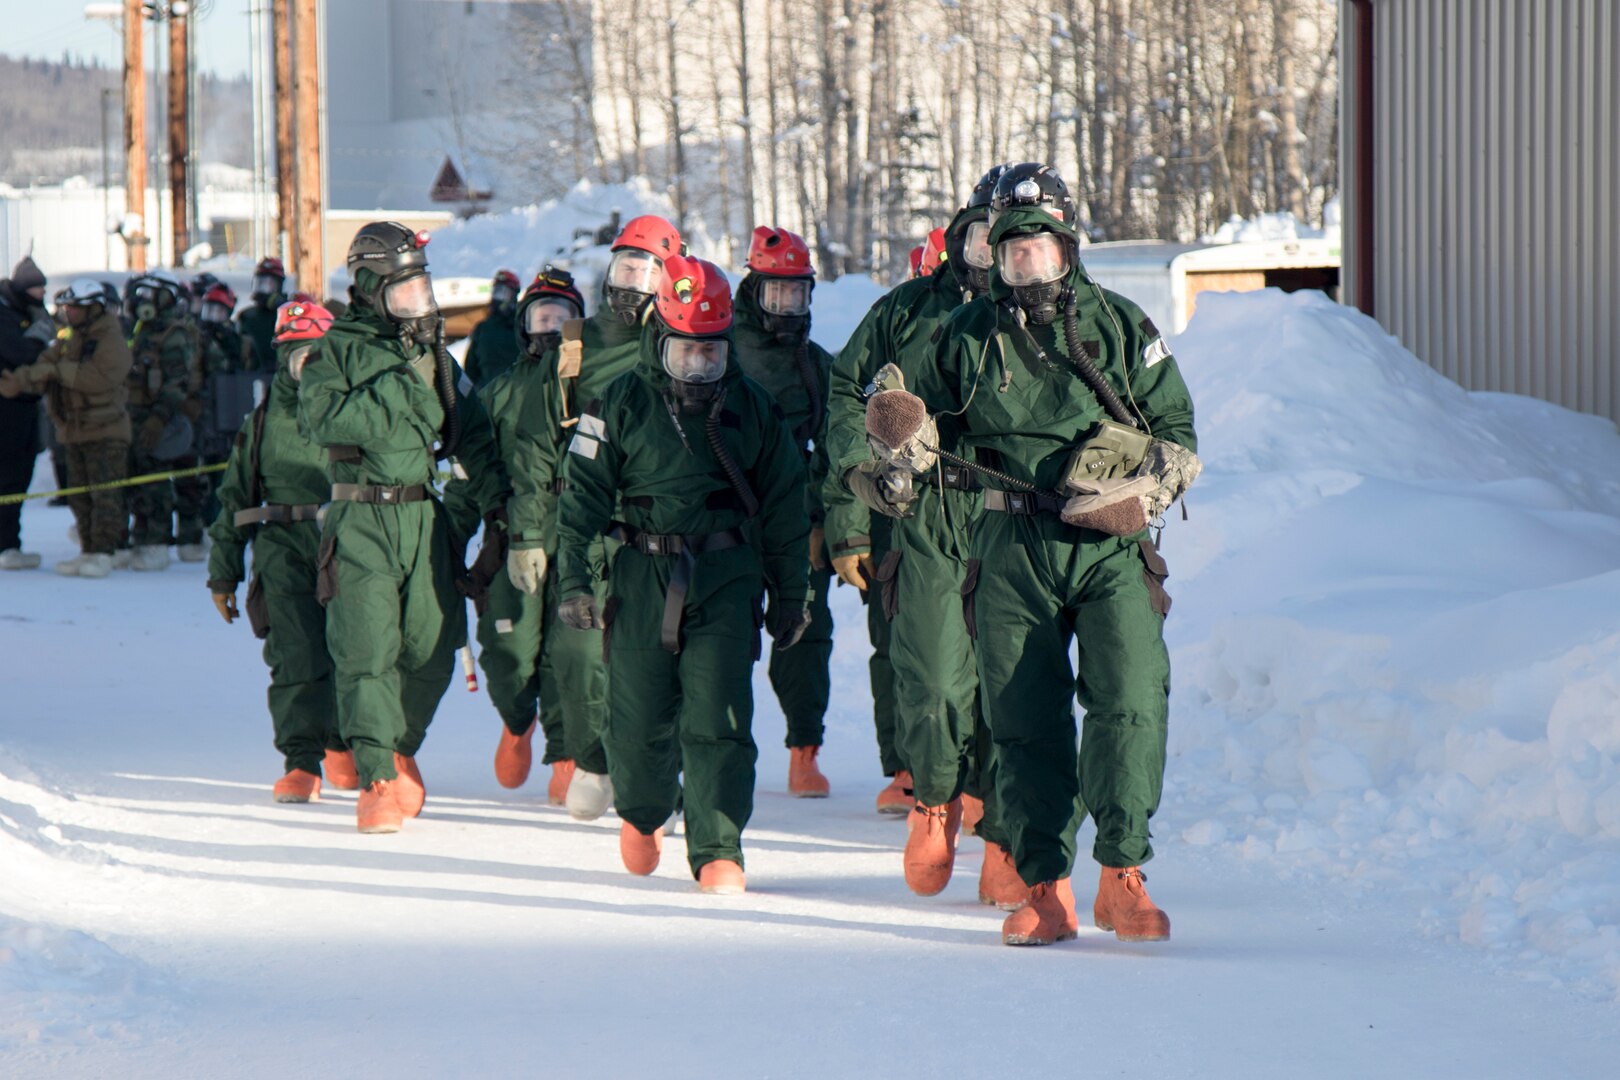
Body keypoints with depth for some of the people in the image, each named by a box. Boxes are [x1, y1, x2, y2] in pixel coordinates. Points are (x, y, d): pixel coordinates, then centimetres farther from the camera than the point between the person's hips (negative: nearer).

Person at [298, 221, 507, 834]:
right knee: (367, 647, -11)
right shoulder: (337, 350, 0)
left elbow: (469, 429, 18)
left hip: (424, 514, 5)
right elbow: (325, 419, -16)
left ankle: (400, 749, 27)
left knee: (433, 646, 4)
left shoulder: (433, 352, 16)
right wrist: (400, 387, -17)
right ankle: (377, 779, -9)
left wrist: (495, 495, 6)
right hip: (360, 520, -5)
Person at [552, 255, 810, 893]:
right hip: (643, 576, 0)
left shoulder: (751, 407, 9)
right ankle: (641, 814, 32)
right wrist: (574, 578, -6)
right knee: (640, 716, 3)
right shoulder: (621, 404, 3)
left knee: (718, 716, -10)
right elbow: (583, 494, 3)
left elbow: (784, 505, 15)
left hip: (726, 578, 0)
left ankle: (718, 850, -5)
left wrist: (791, 595, 14)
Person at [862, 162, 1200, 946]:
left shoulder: (1121, 326, 7)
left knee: (1130, 702, -14)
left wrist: (1151, 487, -8)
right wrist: (899, 441, -2)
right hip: (1011, 550, 1)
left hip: (1110, 550, -1)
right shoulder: (968, 337, 10)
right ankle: (1044, 886, 8)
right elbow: (930, 422, 21)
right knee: (1025, 719, 0)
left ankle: (1123, 874, -5)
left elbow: (1178, 430, 12)